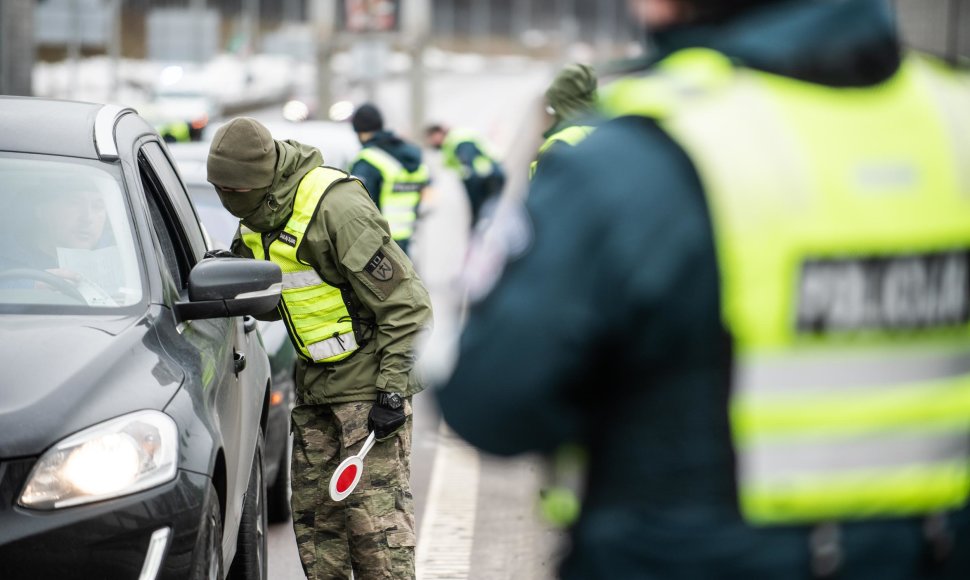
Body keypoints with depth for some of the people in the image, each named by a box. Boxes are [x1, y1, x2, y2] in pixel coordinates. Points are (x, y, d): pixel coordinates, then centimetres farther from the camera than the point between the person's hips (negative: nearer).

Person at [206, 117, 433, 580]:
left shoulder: (337, 207, -23)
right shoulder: (259, 214, 3)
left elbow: (404, 304, -20)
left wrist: (392, 391, -21)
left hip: (368, 382, -8)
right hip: (315, 383, 8)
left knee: (374, 514, -10)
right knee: (313, 511, 10)